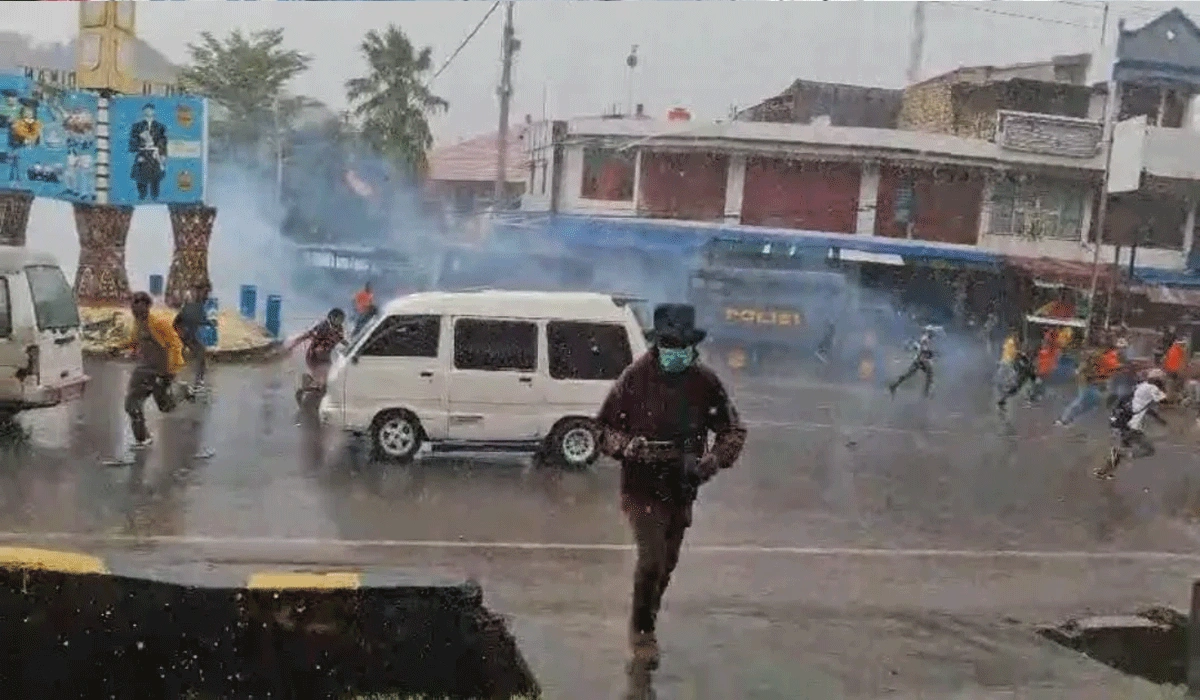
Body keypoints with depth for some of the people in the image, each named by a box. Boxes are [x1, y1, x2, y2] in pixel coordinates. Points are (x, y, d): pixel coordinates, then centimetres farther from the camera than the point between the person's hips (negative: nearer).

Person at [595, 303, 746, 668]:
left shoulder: (705, 382, -7)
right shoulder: (635, 377, -12)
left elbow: (734, 430, 1)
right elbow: (606, 429, -5)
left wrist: (714, 459, -18)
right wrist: (629, 446, -25)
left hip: (683, 489, 4)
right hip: (642, 489, -3)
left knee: (667, 562, 17)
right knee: (652, 559, -13)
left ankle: (648, 618, 42)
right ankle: (641, 630, 11)